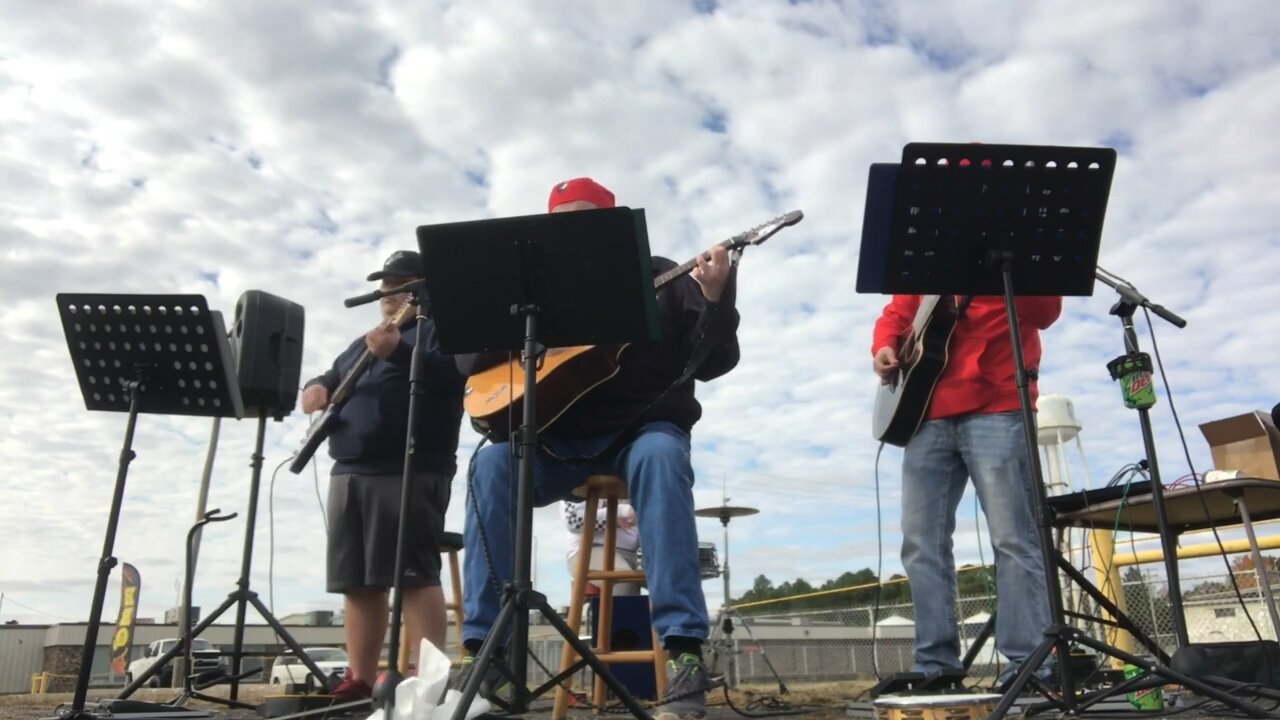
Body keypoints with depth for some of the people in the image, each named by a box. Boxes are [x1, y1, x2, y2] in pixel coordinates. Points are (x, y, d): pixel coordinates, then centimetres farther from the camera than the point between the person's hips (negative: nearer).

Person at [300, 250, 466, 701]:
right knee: (356, 581, 8)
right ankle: (360, 681, 15)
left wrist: (398, 353, -27)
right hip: (350, 471, 8)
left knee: (415, 575, -11)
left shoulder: (440, 328, 4)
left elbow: (450, 374, -14)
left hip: (411, 472, -8)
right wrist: (317, 387, 8)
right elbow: (333, 378, 31)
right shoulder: (363, 343, 28)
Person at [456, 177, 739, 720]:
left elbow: (711, 363, -1)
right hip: (559, 440, 3)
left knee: (661, 458, -37)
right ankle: (484, 646, -22)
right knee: (492, 464, -27)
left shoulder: (660, 278, 8)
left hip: (643, 427, -2)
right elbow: (470, 360, 9)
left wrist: (716, 299, -20)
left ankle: (683, 649, -38)